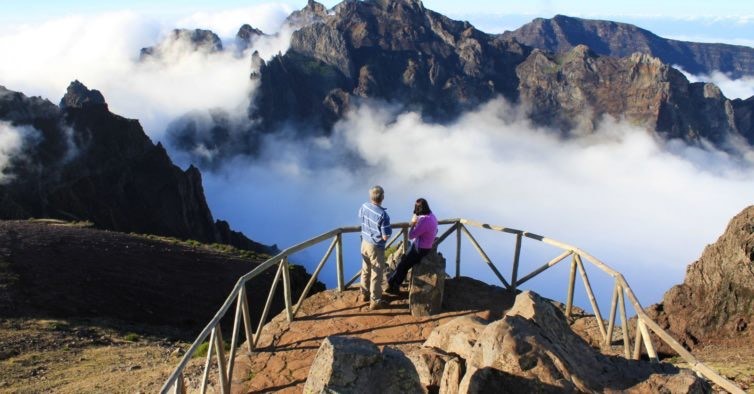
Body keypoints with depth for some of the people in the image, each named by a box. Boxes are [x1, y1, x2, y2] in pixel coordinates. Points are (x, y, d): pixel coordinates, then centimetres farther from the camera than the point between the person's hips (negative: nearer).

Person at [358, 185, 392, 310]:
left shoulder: (364, 206, -9)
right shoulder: (383, 215, -29)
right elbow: (385, 237, -23)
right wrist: (389, 229, -3)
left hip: (365, 243, 7)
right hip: (376, 247, -7)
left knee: (366, 270, 23)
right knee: (376, 275, 7)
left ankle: (365, 294, 39)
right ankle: (375, 301, 19)